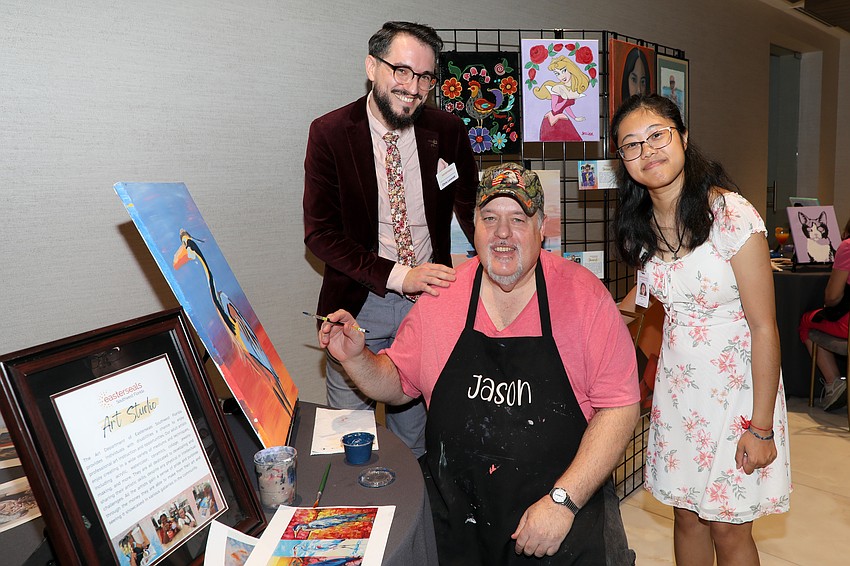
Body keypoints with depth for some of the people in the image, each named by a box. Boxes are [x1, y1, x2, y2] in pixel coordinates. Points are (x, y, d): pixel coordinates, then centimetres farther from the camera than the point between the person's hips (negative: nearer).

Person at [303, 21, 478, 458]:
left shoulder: (447, 131, -1)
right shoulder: (330, 132, -8)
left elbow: (471, 209, 12)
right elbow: (320, 233, -10)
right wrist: (397, 276, -20)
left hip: (429, 299, 2)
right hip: (358, 305, -2)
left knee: (417, 430, 15)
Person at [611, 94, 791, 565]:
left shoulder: (732, 215, -20)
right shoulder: (640, 225, -1)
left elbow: (763, 327, -17)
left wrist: (760, 427, -16)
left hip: (736, 384, -5)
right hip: (677, 383, 5)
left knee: (728, 528, 8)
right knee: (687, 517, 16)